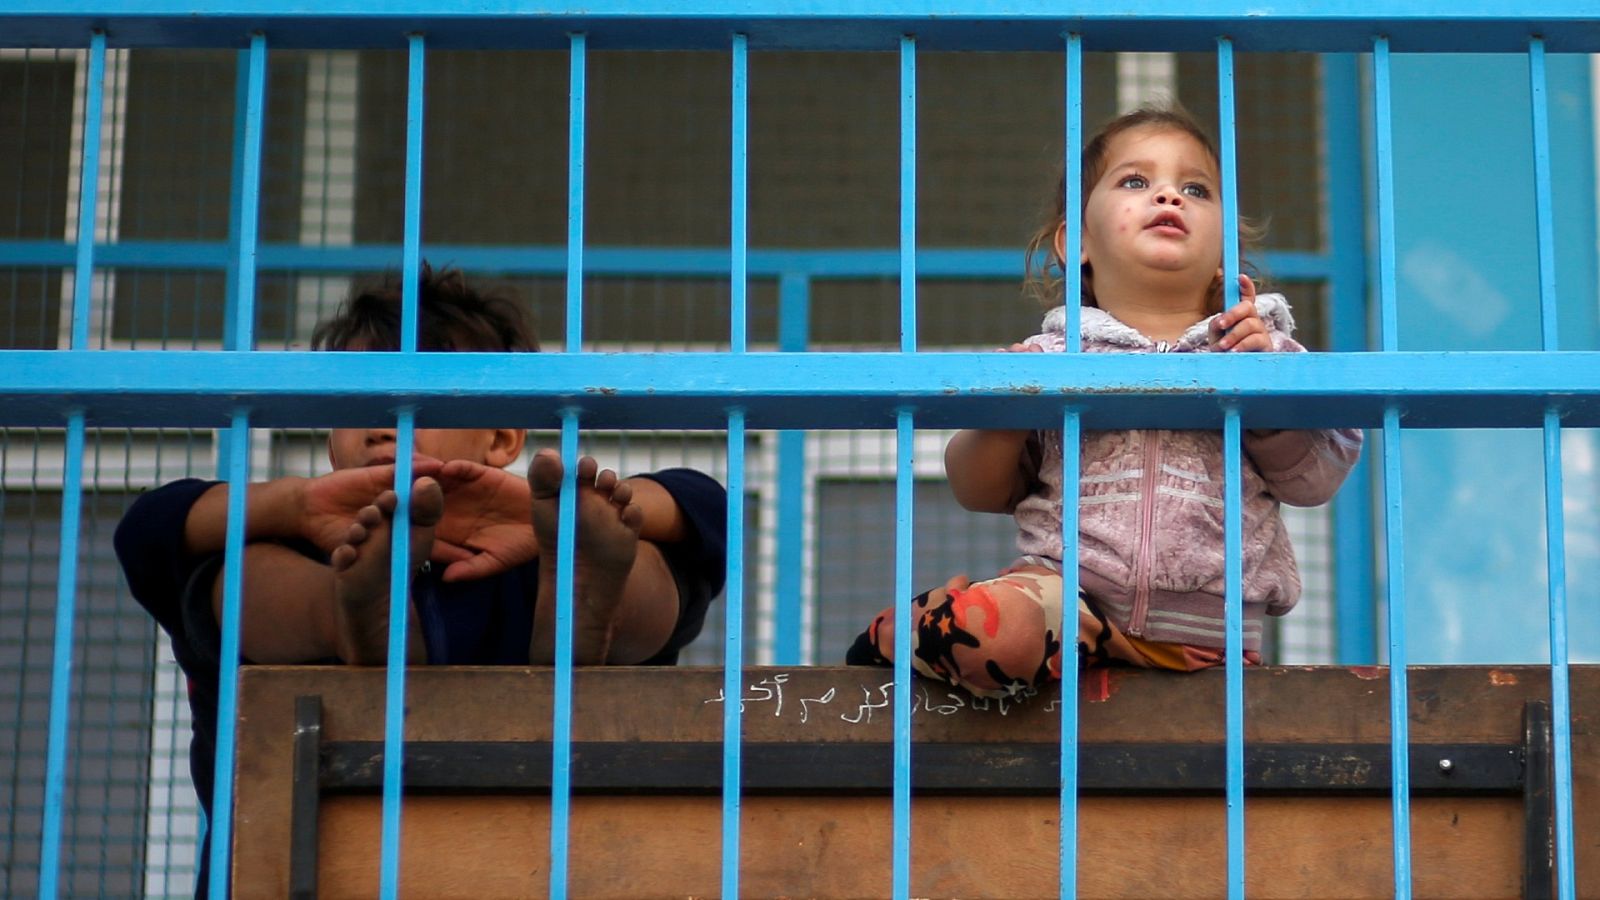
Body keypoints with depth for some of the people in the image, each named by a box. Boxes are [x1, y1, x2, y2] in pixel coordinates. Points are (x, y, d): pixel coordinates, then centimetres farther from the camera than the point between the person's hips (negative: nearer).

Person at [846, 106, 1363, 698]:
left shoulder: (1258, 345, 11)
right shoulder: (1054, 355, 9)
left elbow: (1315, 481, 2)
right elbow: (980, 493, 11)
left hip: (1208, 638, 2)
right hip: (1073, 591, -2)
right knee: (990, 627, -31)